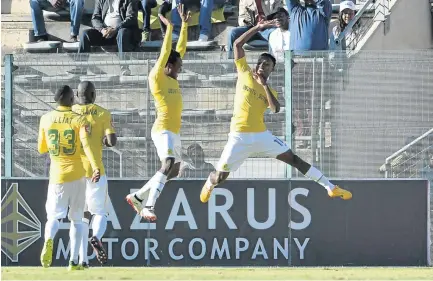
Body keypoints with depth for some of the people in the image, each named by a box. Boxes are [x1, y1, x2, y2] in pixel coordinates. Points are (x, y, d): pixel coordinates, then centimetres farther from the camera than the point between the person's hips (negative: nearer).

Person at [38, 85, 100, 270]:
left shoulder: (46, 119, 3)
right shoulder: (79, 120, -4)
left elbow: (41, 149, 12)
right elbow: (86, 144, -21)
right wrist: (95, 167, -30)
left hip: (56, 176, 1)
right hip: (77, 175, -1)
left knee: (53, 216, 5)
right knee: (76, 219, 12)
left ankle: (49, 240, -30)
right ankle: (73, 261, 6)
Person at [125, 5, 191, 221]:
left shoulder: (172, 78, 13)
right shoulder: (157, 77, -8)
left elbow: (180, 50, 16)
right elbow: (165, 54, -18)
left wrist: (184, 25, 14)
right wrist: (169, 28, -18)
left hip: (174, 130, 10)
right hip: (163, 129, -10)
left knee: (173, 170, 13)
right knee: (168, 164, -27)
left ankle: (138, 197, 22)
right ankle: (149, 207, -32)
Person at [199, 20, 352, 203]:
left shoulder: (269, 90, 9)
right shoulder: (244, 73, 5)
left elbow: (275, 109, -11)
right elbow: (238, 44, 1)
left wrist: (264, 85, -12)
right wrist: (258, 28, -2)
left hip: (261, 135, 2)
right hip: (239, 137, -2)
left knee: (293, 159, -3)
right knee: (220, 177, -2)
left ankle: (331, 188, -4)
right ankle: (210, 183, 36)